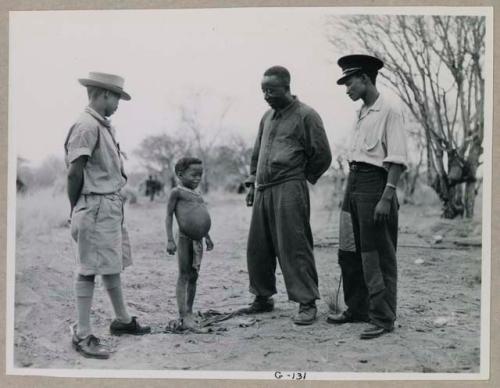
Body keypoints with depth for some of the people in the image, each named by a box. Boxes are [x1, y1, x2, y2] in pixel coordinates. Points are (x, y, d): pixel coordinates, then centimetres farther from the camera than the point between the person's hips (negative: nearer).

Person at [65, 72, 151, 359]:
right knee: (89, 270, -4)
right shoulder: (87, 126, -15)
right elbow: (75, 172, -18)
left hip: (112, 206, 9)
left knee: (113, 265, 19)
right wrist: (77, 210, -9)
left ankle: (122, 320, 34)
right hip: (96, 206, -9)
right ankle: (83, 336, 3)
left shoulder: (104, 126, 14)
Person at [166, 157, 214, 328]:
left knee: (194, 276, 10)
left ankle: (189, 311, 19)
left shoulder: (197, 194, 16)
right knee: (184, 275, -5)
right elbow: (169, 215, -8)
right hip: (184, 238, -7)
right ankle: (183, 314, -4)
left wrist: (207, 237, 26)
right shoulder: (177, 192, -5)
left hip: (197, 239, 7)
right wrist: (170, 240, -14)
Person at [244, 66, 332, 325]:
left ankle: (307, 303, -1)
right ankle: (263, 298, 23)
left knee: (294, 247, -8)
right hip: (263, 191, 7)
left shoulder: (306, 116, -4)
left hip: (289, 190, -7)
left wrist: (301, 177, 3)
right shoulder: (267, 117, 18)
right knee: (257, 247, 10)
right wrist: (252, 182, 17)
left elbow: (322, 156, -4)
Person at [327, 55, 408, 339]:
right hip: (354, 183, 9)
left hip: (375, 184, -9)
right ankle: (358, 309, 28)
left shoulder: (390, 111, -11)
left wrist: (386, 198, -23)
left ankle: (383, 318, 5)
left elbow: (397, 160, -17)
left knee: (378, 256, -3)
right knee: (350, 252, 15)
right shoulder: (362, 113, 16)